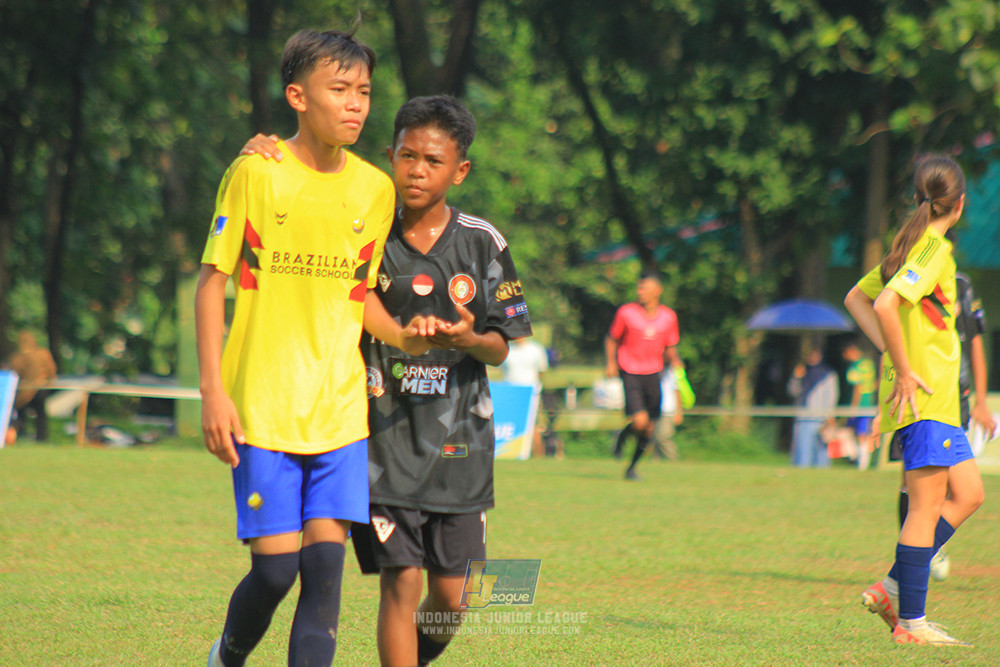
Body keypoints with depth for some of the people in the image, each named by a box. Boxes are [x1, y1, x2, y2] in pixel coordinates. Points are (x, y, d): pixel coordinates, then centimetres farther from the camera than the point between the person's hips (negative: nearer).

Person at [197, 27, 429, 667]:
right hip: (263, 407, -3)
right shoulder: (257, 174, -5)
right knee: (276, 566, -4)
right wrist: (214, 390, -8)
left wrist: (401, 334, -4)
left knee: (326, 563, -6)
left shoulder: (375, 190, 7)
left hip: (340, 409, 3)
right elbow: (213, 281, -1)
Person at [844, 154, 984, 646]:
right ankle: (911, 622, -4)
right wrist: (904, 370, -19)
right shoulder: (935, 250, -14)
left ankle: (893, 588, 12)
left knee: (968, 495, 13)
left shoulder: (911, 245, 14)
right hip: (924, 397, -10)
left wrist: (893, 355, 13)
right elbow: (885, 305, -27)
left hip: (935, 401, 10)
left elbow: (856, 299, 22)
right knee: (927, 506, -6)